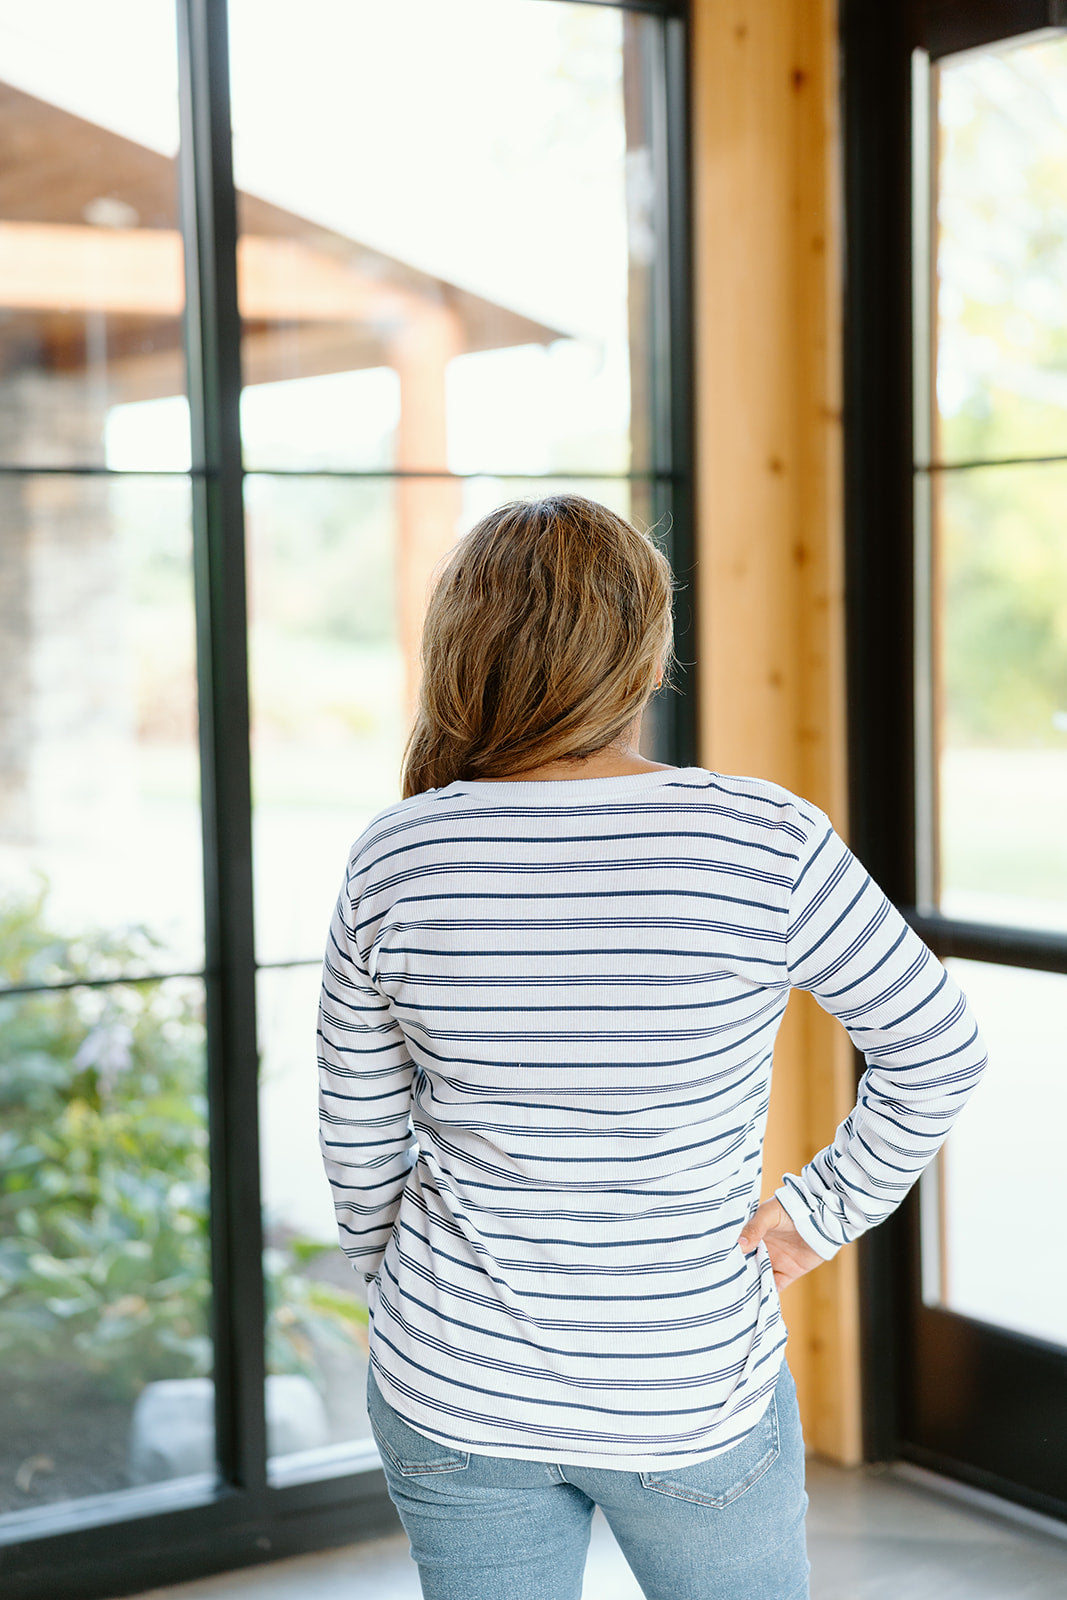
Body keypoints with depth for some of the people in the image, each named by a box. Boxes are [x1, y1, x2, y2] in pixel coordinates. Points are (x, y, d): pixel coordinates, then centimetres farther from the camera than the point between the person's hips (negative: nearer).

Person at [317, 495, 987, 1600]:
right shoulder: (767, 842, -16)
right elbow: (939, 1051, -6)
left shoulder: (394, 860, -10)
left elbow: (358, 1139, 1)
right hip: (693, 1401, -1)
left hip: (450, 1396, 2)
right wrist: (823, 1209, 5)